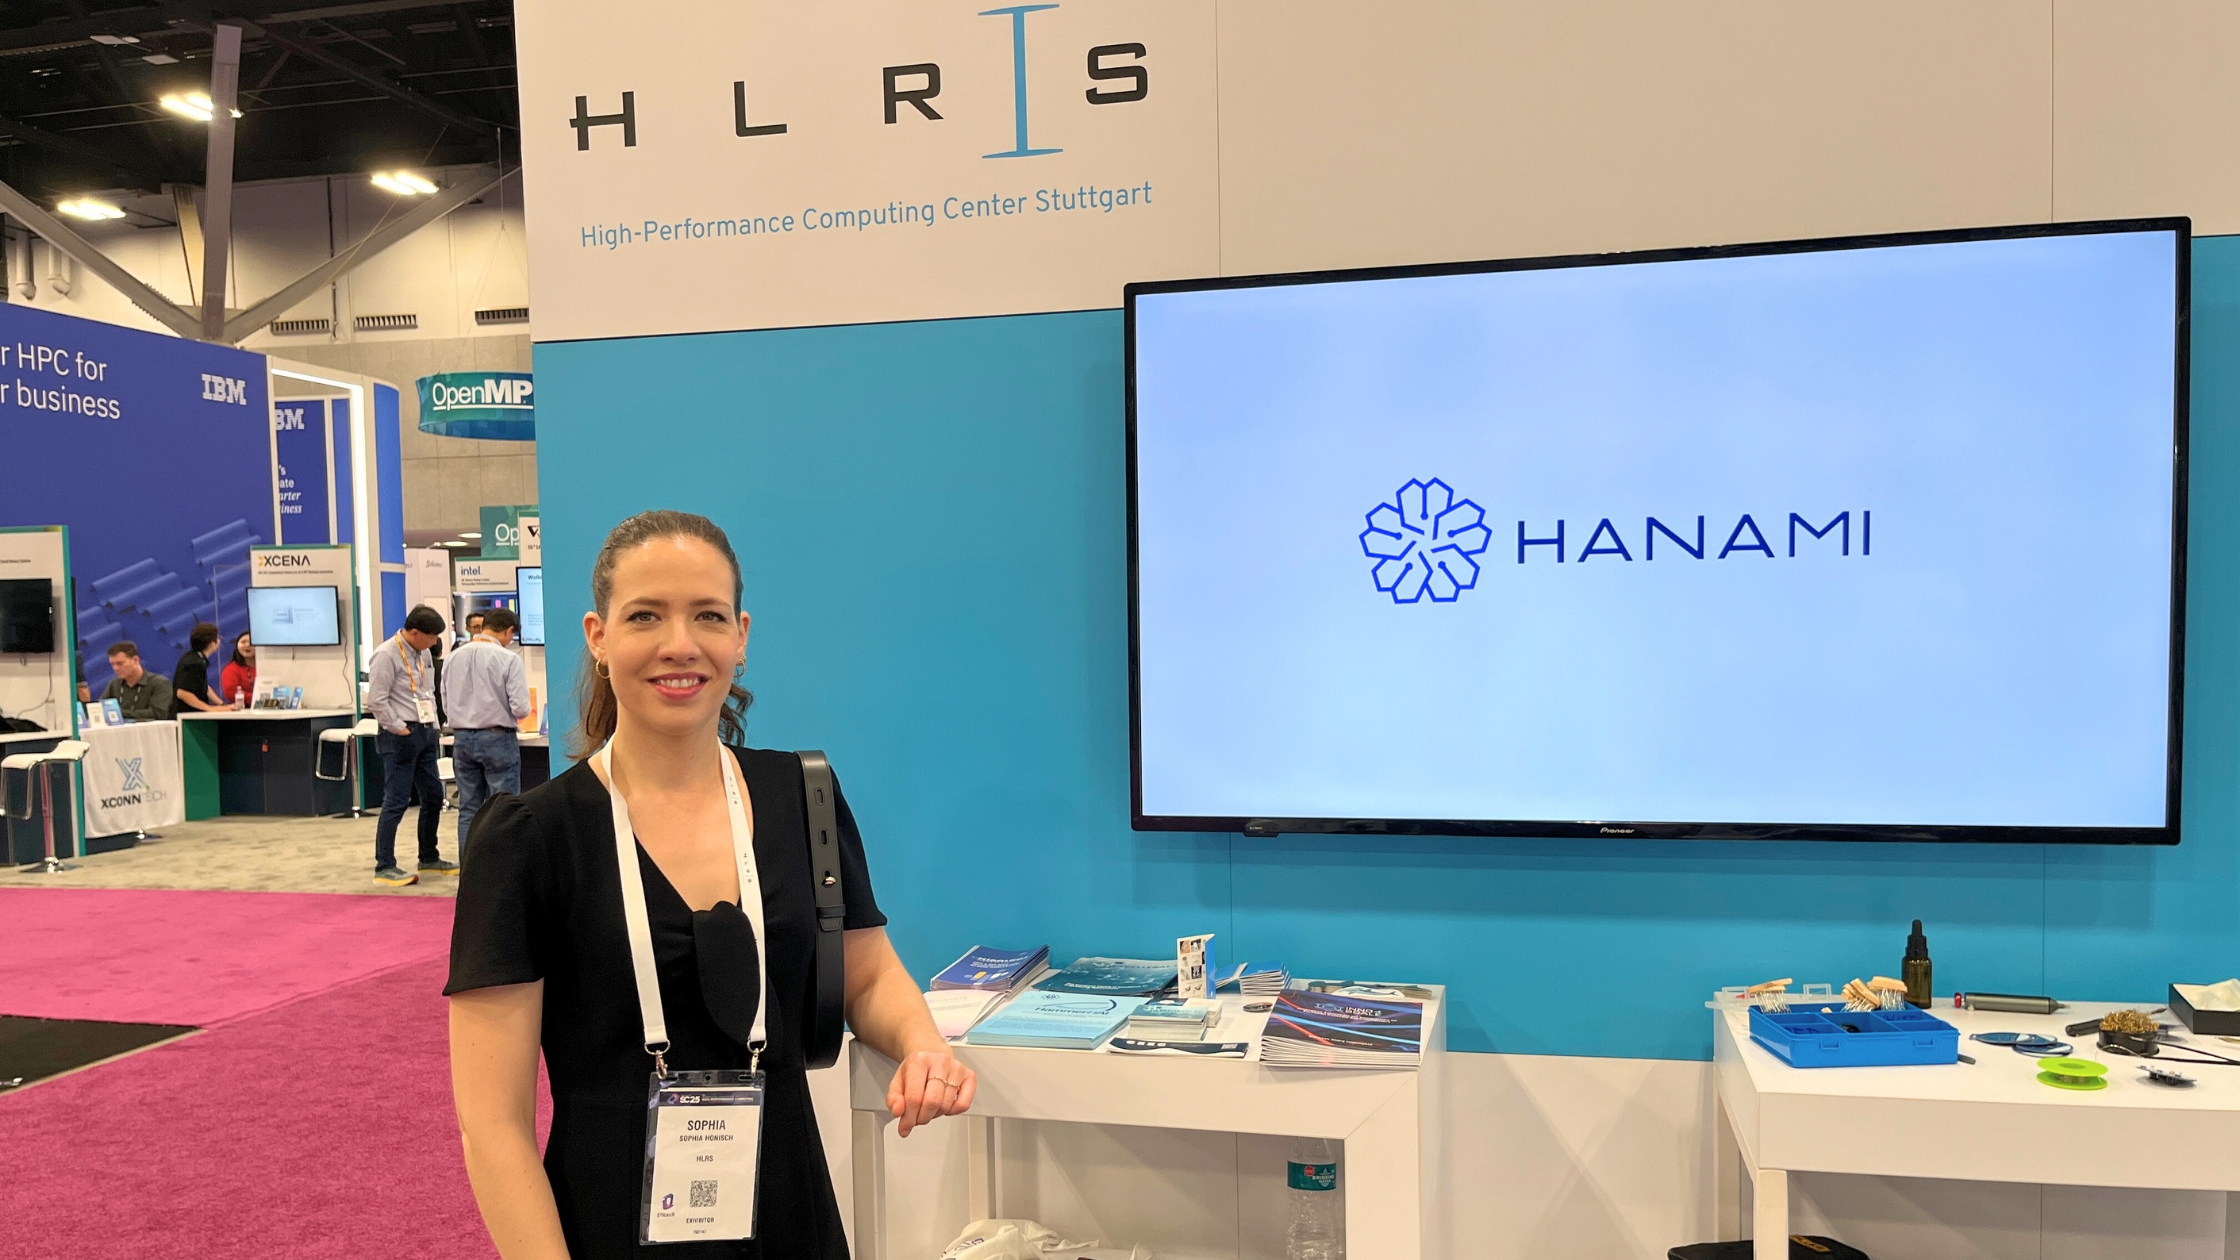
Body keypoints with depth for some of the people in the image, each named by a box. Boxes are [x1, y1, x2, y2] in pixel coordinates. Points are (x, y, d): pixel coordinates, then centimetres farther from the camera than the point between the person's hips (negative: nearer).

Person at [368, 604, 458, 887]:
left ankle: (429, 858, 28)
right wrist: (400, 729, -15)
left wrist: (434, 727, 12)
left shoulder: (423, 653, 11)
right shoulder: (386, 655, -15)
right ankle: (384, 866, 2)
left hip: (425, 732, 9)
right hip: (400, 736, -9)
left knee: (433, 796, 15)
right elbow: (377, 700, -18)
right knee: (396, 801, -6)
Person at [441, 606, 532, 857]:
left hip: (462, 738, 5)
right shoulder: (509, 659, -13)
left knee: (469, 809, 11)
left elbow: (446, 704, 9)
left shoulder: (454, 658, 3)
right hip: (498, 738, -5)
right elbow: (520, 707, -15)